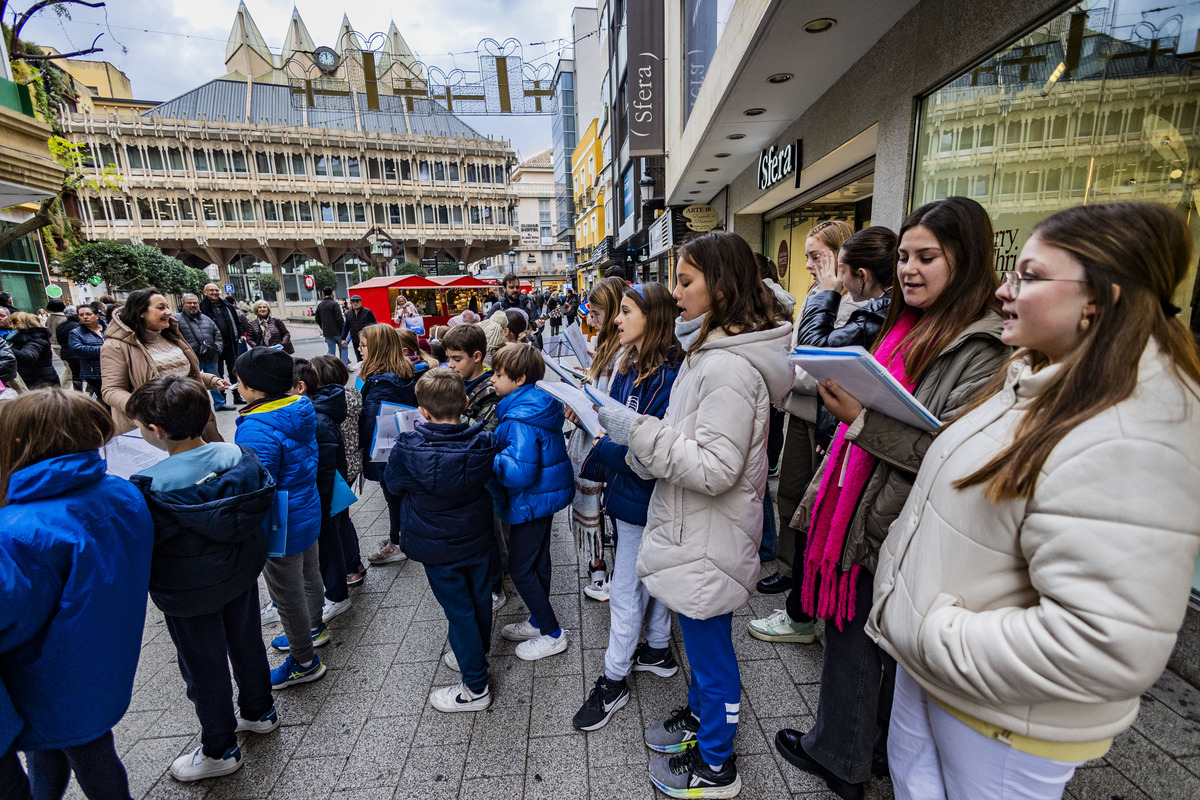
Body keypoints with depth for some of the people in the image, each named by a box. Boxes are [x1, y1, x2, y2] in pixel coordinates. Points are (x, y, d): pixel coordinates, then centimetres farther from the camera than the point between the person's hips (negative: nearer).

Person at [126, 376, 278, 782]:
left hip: (189, 593, -5)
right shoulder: (239, 455, -14)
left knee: (204, 668, 16)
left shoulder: (151, 487, -29)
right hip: (242, 573, 5)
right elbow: (264, 500, -1)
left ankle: (220, 751, 38)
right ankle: (259, 711, 50)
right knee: (246, 642, 26)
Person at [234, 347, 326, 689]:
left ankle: (304, 662, 28)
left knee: (288, 596, 10)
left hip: (281, 529, -9)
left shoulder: (256, 431, -29)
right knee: (308, 575, 28)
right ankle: (314, 628, 51)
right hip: (308, 513, 9)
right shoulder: (301, 410, -3)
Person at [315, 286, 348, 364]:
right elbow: (339, 319, -17)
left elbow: (317, 319, 16)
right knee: (344, 348, 6)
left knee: (331, 351, 12)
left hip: (327, 333, 6)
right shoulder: (334, 304, -13)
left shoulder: (320, 305, 9)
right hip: (337, 331, -6)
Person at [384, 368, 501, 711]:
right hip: (478, 537, 4)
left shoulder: (408, 449, -24)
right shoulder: (485, 441, -16)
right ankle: (478, 651, 47)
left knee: (458, 609, 9)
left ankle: (475, 686, 23)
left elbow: (393, 485, -4)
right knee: (480, 597, 22)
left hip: (437, 546, -3)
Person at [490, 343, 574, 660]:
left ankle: (552, 634, 17)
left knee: (520, 568, 4)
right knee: (538, 561, 21)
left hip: (531, 501, -10)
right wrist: (494, 446, 10)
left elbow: (520, 471, -31)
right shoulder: (539, 404, 5)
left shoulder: (520, 418, -26)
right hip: (545, 493, 10)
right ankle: (538, 621, 38)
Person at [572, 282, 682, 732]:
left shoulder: (667, 375, -23)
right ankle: (658, 651, 44)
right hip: (630, 491, 9)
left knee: (625, 590, 6)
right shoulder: (629, 365, 6)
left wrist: (601, 447, -24)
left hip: (642, 496, -9)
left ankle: (613, 681, 25)